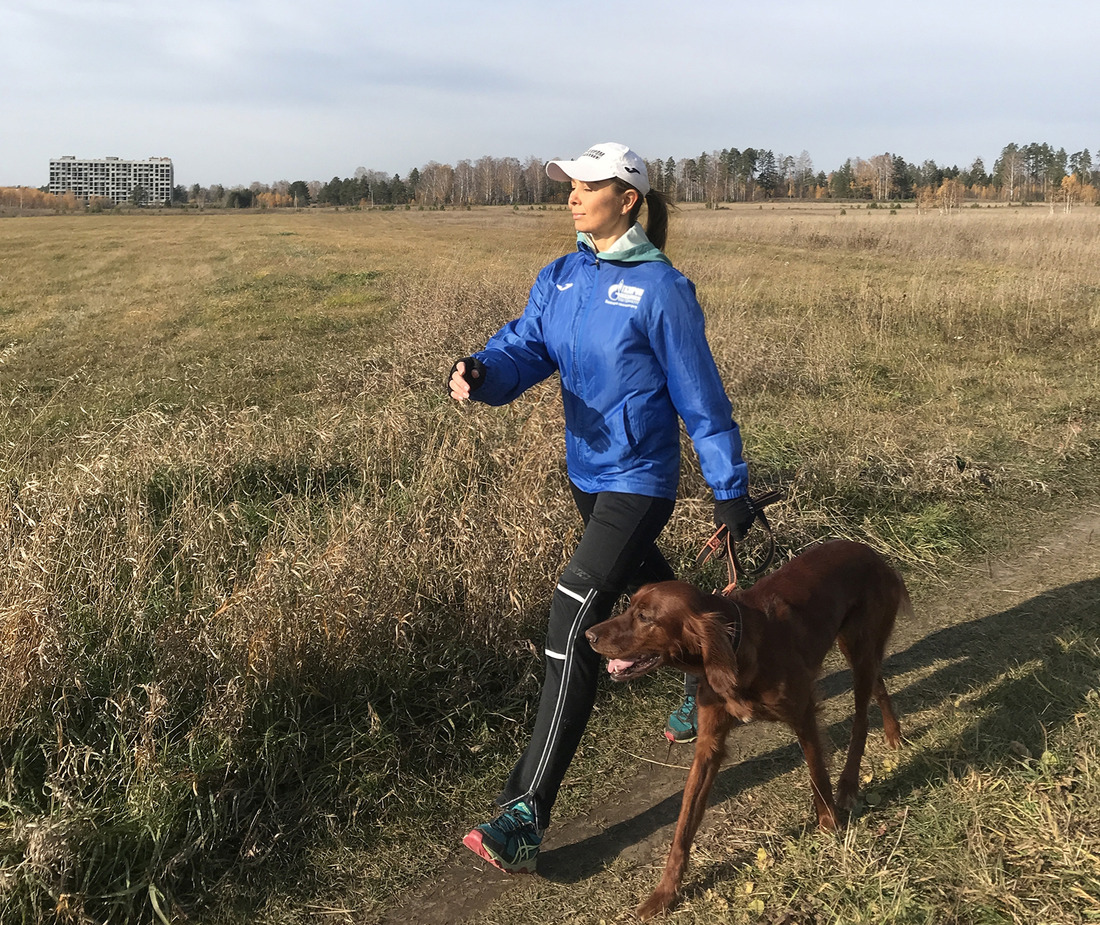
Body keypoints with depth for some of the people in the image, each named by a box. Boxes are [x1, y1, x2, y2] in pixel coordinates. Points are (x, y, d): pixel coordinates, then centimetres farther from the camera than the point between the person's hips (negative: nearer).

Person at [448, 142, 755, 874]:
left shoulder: (661, 288, -14)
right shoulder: (560, 279, 5)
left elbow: (700, 395, -11)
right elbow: (526, 347, -6)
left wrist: (731, 490, -6)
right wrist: (482, 374, -30)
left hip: (640, 479, -8)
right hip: (587, 471, 8)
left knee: (574, 623, -16)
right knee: (648, 587, 26)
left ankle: (527, 814, -12)